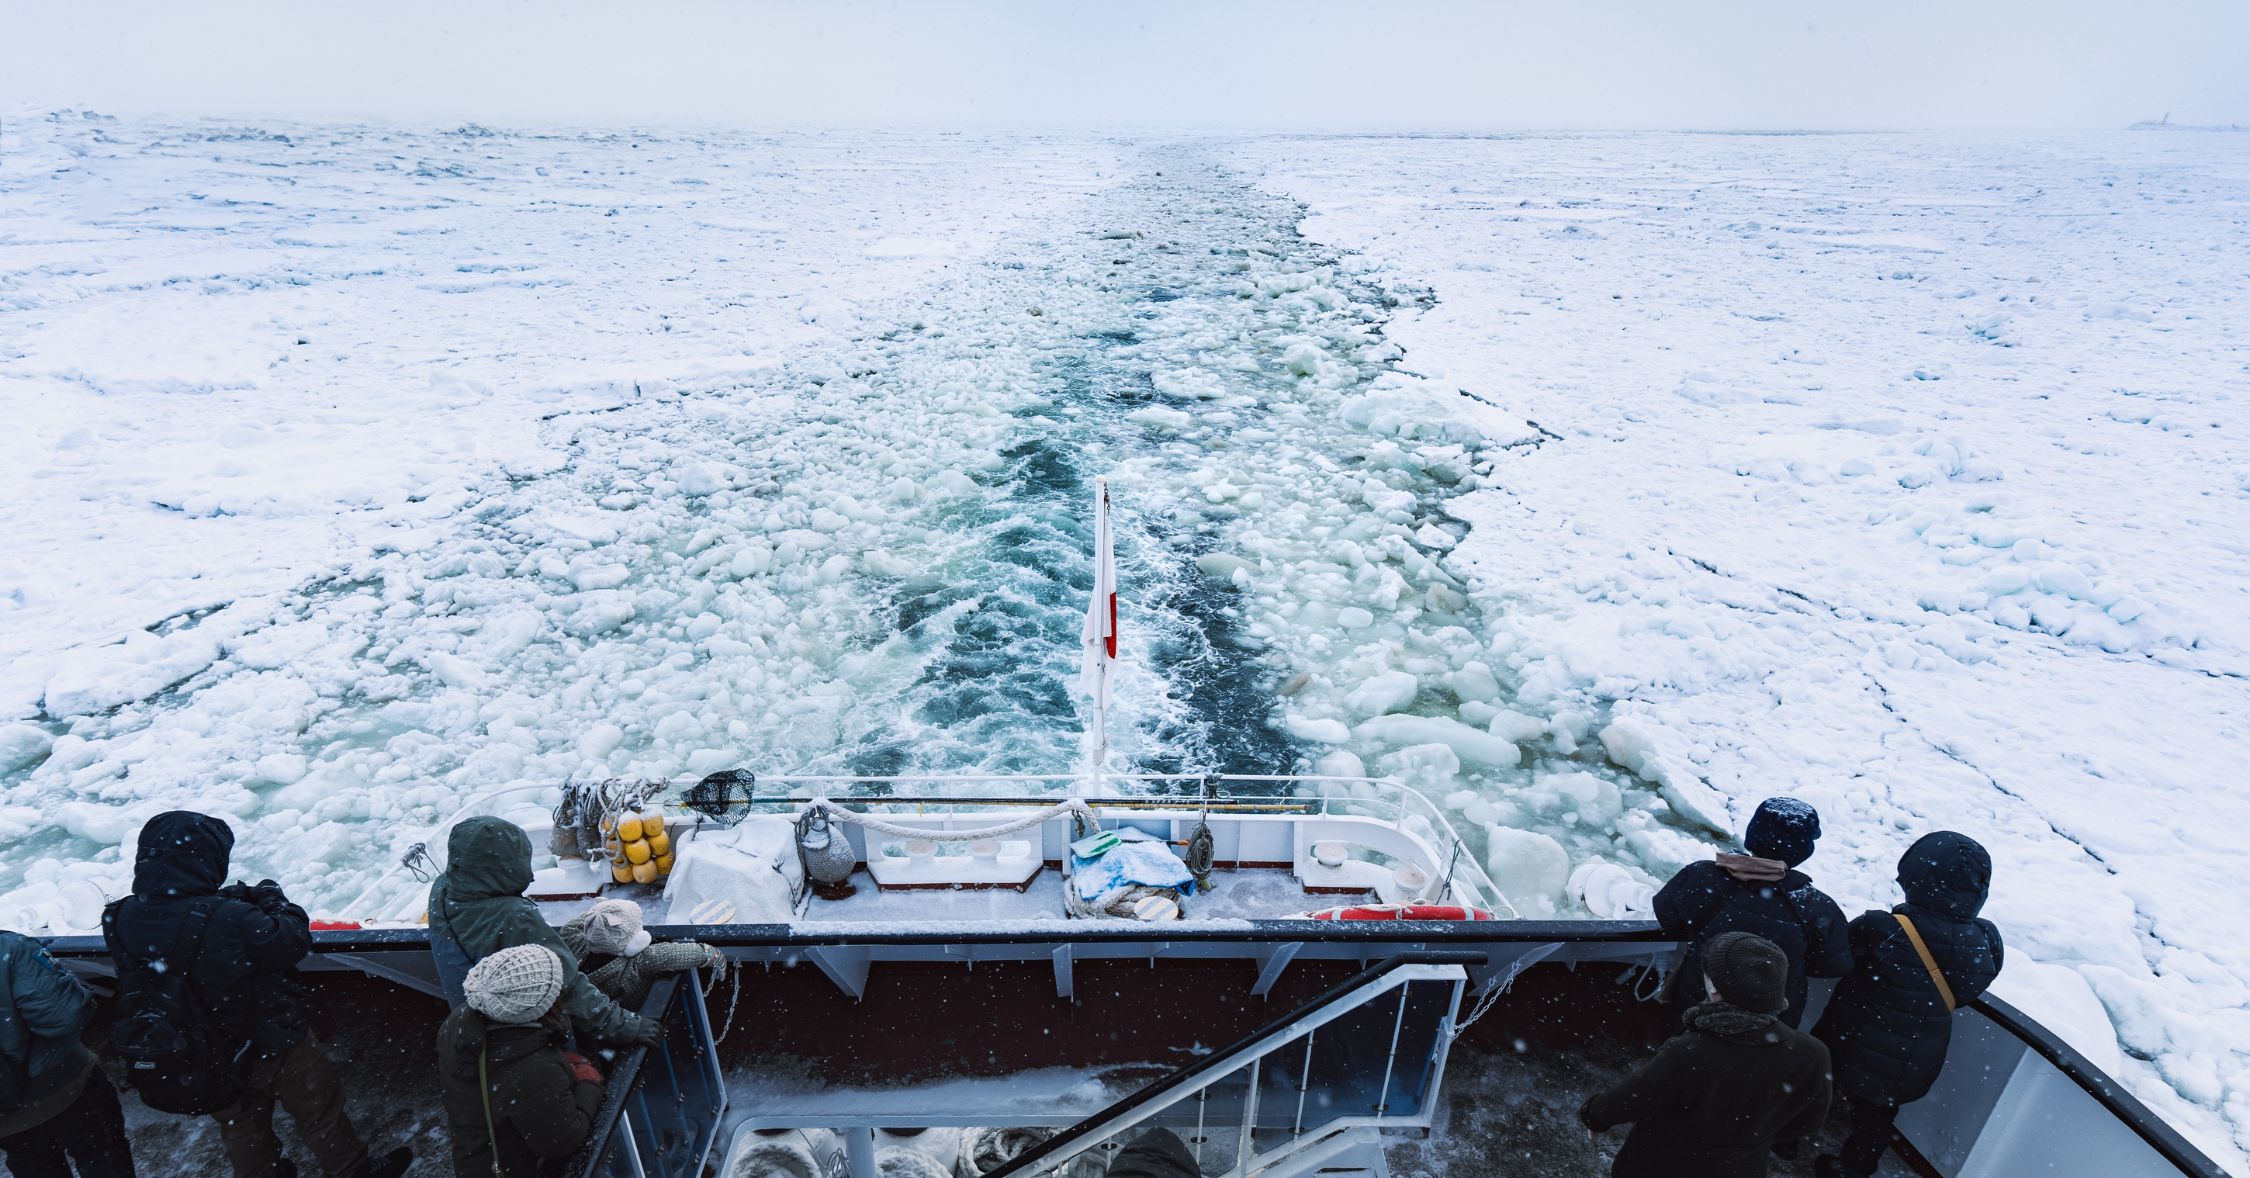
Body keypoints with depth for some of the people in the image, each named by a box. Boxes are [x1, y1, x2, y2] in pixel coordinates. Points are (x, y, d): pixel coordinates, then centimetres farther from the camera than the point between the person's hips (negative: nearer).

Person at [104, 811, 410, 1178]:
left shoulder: (121, 920, -19)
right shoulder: (230, 921, -39)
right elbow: (294, 940, -22)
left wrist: (236, 899, -7)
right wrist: (272, 898, -6)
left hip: (205, 1057, 6)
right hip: (270, 1046, -6)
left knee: (239, 1124, 30)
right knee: (319, 1108, 19)